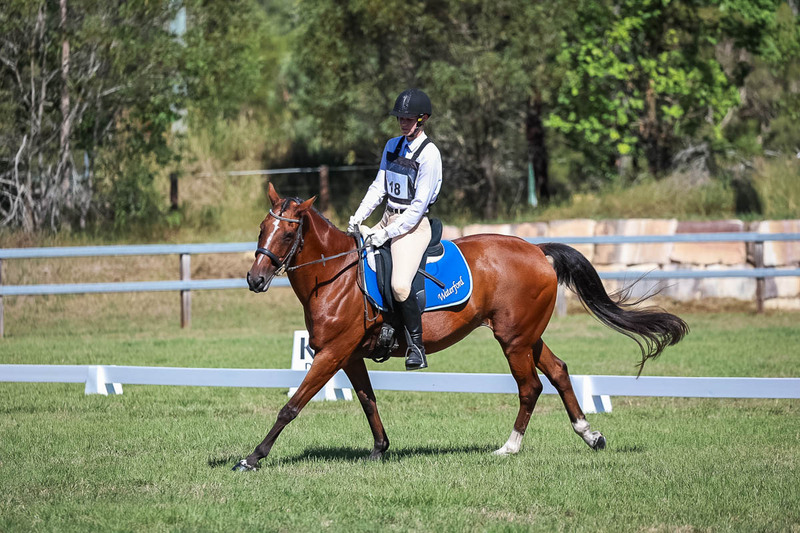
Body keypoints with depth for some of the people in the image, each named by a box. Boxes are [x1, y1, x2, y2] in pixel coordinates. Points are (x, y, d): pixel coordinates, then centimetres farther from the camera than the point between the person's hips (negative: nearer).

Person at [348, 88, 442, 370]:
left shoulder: (430, 154, -13)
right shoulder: (392, 146, 10)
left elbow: (419, 205, -16)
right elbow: (378, 188, 14)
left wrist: (387, 233, -18)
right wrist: (357, 218, 1)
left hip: (413, 226, -8)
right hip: (387, 219, 8)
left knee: (400, 286, -28)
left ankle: (416, 346, -14)